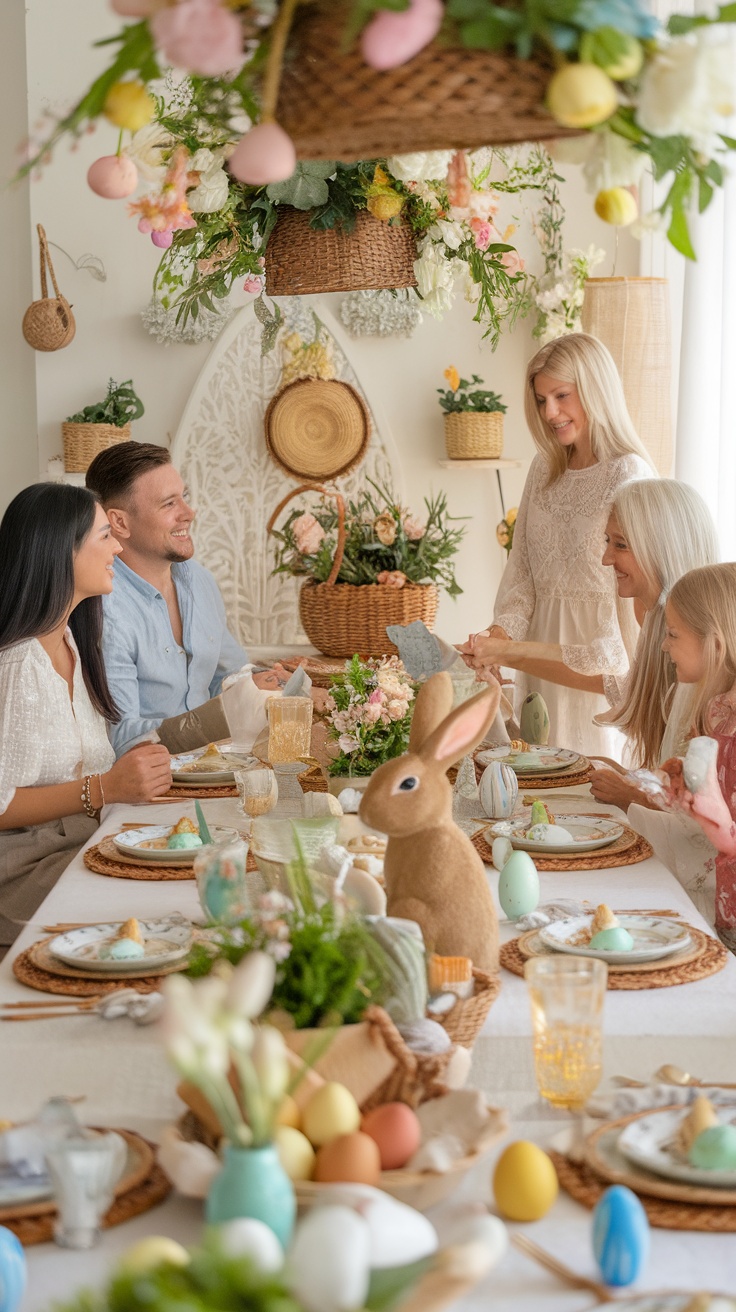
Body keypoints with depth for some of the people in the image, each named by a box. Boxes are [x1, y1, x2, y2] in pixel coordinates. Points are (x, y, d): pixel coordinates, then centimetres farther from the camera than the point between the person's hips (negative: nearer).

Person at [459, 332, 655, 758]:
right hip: (541, 653, 6)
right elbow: (522, 563, 8)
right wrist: (501, 632, -7)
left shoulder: (629, 473, -12)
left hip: (601, 655, -6)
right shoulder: (544, 469, 10)